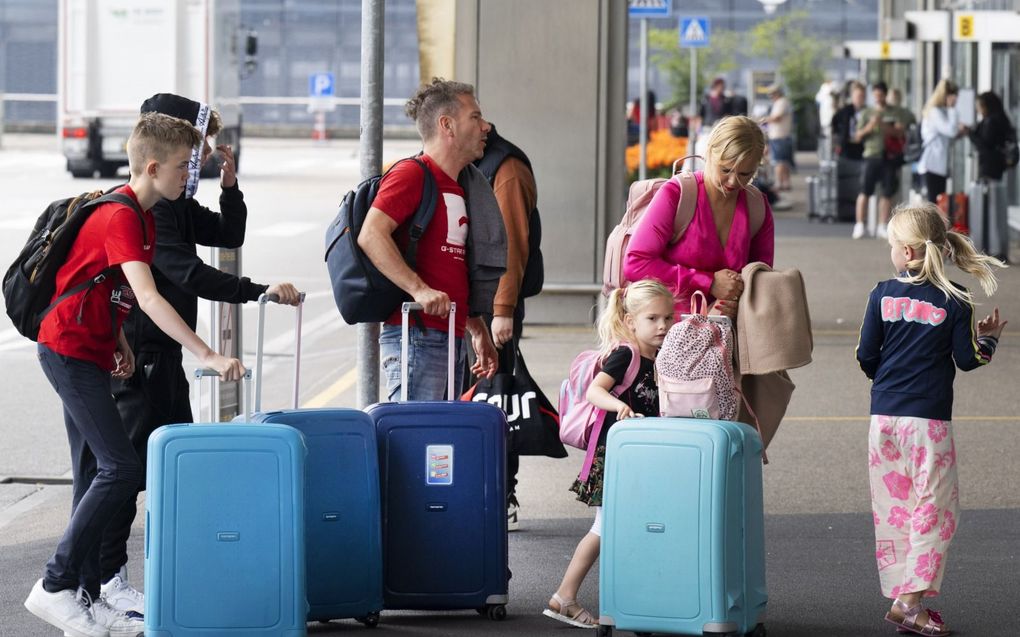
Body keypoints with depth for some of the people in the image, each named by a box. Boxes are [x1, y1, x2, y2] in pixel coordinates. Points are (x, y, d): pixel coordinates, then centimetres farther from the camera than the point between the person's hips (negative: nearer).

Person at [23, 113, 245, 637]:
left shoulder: (142, 217, 11)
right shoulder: (120, 218, -20)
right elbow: (147, 298, -31)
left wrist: (120, 346, 14)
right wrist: (206, 354, -36)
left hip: (89, 353, 10)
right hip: (70, 350, -10)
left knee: (96, 475, 9)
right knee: (122, 468, -14)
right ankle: (55, 587, -10)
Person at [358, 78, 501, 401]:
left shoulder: (457, 188, 22)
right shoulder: (411, 174, -8)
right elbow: (370, 235, -21)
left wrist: (479, 332, 26)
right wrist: (419, 290, -28)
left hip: (451, 337, 10)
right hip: (418, 335, -10)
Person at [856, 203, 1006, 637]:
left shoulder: (883, 295, 0)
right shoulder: (954, 301, -6)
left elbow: (866, 356, 4)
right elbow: (967, 359, -3)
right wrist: (989, 337, 17)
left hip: (884, 417, 3)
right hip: (929, 418, -3)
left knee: (891, 510, 11)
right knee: (933, 510, 3)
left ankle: (900, 596, 14)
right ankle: (911, 599, -7)